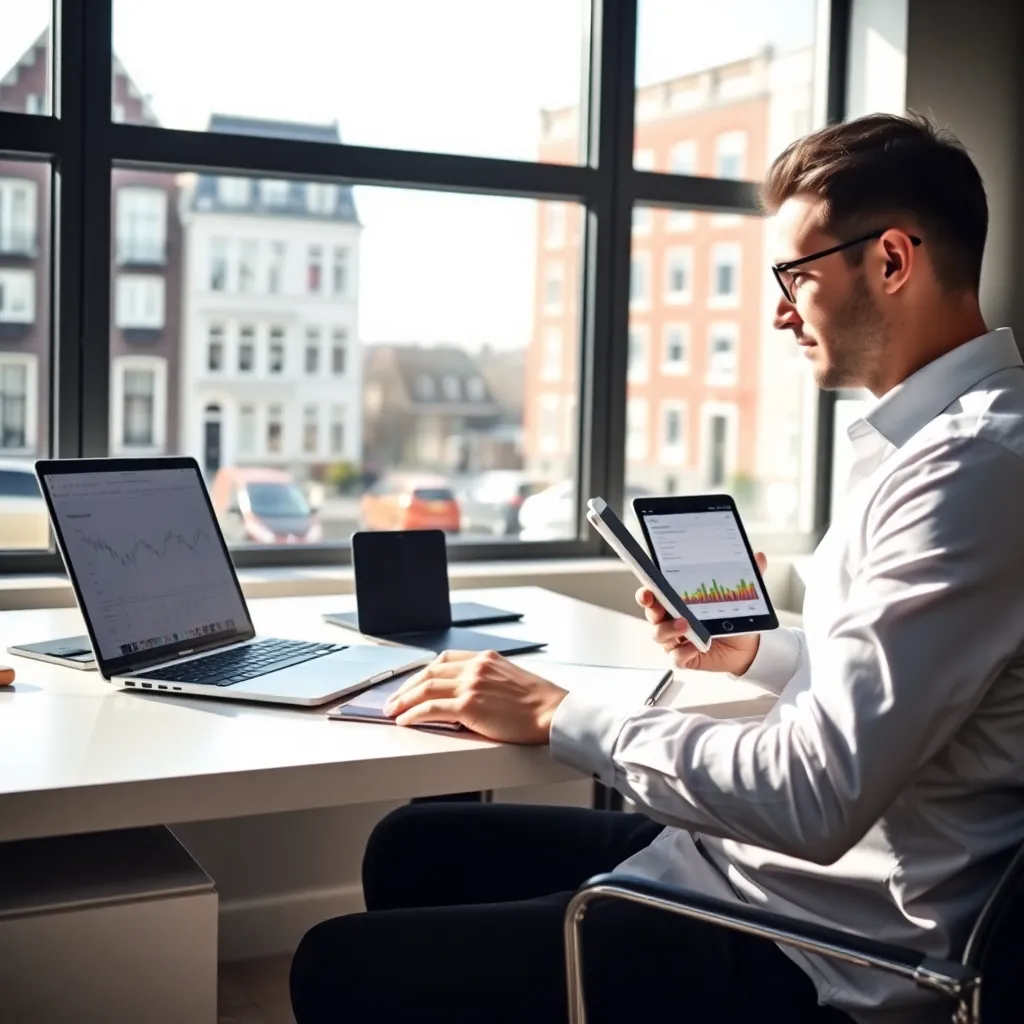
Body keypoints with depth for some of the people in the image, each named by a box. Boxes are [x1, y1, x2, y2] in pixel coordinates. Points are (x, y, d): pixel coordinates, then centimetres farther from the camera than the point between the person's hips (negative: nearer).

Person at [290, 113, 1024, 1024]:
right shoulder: (935, 438, 11)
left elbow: (816, 800, -28)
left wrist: (555, 715, -19)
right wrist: (748, 652, 13)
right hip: (757, 856, 10)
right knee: (413, 846, 18)